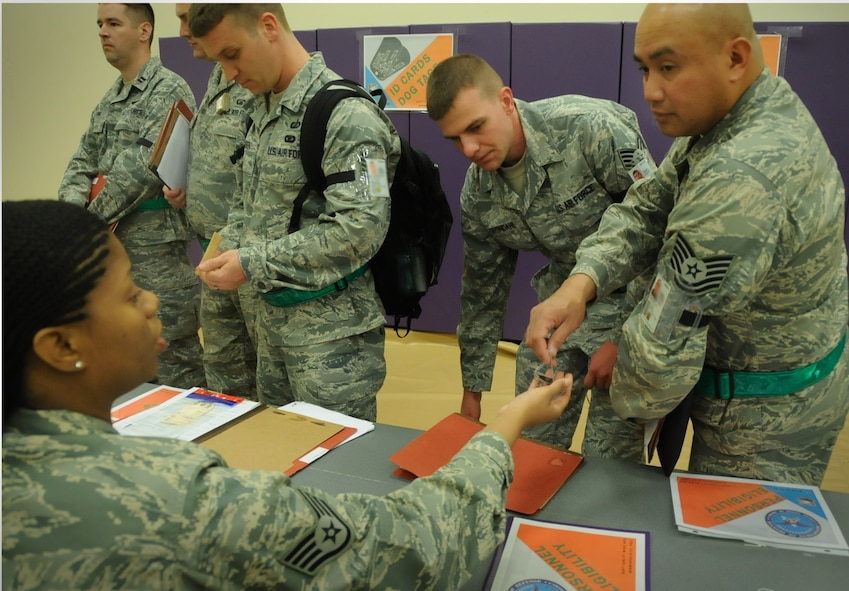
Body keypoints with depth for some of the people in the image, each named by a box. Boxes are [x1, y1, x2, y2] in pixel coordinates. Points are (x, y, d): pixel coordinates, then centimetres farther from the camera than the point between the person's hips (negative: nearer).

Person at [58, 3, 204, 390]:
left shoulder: (169, 90, -9)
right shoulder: (109, 100, 17)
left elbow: (147, 165, -18)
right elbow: (83, 162, 16)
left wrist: (93, 215, -12)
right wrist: (70, 210, -4)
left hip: (156, 246, -9)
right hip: (112, 245, 9)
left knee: (171, 360, -2)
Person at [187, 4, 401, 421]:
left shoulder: (344, 113, -17)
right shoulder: (263, 109, 10)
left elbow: (362, 227, -25)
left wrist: (253, 264, -21)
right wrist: (232, 244, 3)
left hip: (331, 330, -8)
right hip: (272, 317, 9)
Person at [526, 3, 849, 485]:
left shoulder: (740, 182, -37)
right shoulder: (770, 105, -4)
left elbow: (665, 340, -31)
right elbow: (647, 211, -5)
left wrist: (636, 404, -9)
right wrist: (580, 283, -21)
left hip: (766, 415, -9)